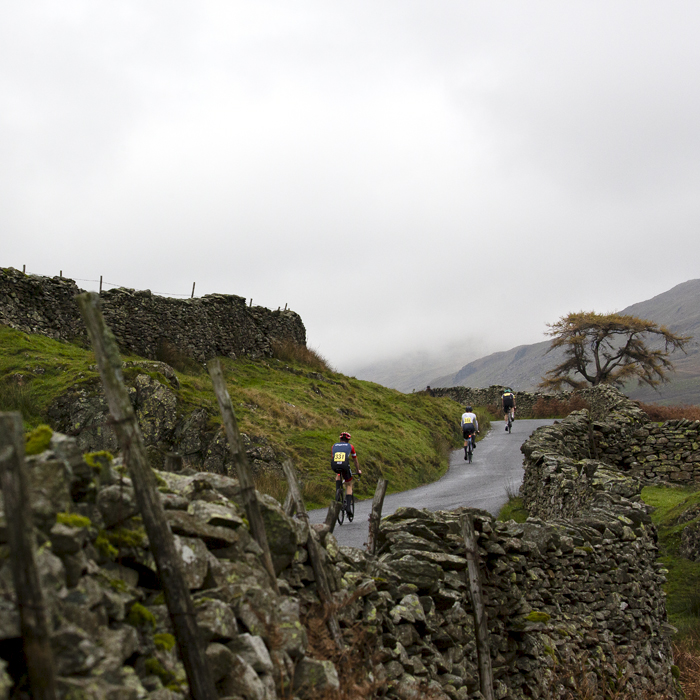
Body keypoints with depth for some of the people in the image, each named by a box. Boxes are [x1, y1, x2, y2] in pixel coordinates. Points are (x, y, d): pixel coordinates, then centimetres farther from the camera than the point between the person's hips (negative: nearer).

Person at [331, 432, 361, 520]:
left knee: (338, 474, 39)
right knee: (349, 485, 18)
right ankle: (348, 507, 8)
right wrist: (358, 470, 53)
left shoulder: (334, 446, 30)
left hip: (334, 465, 2)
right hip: (344, 465, -2)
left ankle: (338, 490, 22)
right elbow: (355, 460, 36)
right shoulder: (350, 446, 25)